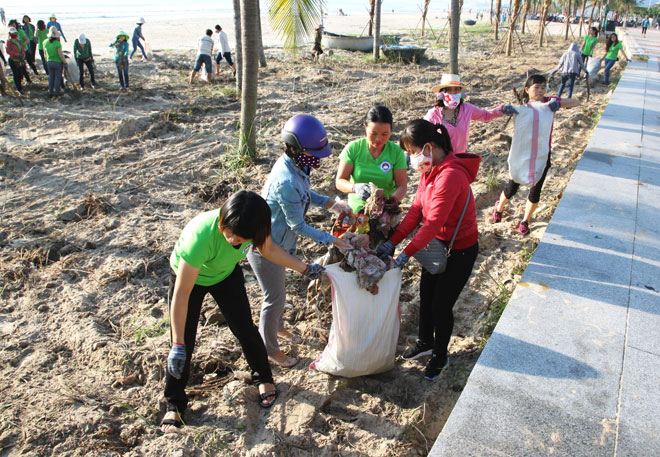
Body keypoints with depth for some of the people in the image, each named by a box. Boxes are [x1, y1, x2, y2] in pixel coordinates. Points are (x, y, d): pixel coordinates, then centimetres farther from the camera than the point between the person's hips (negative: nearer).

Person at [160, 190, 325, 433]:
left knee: (245, 329, 5)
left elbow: (268, 249, -6)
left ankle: (263, 378, 31)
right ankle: (174, 403, 21)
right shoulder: (202, 236, -45)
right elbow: (182, 294, -37)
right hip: (188, 275, -3)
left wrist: (305, 268, -5)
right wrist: (178, 345, -33)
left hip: (227, 274, 4)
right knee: (184, 343, -2)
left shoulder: (252, 226, -31)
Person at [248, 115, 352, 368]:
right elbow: (297, 225, -25)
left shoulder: (295, 165, -7)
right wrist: (331, 240, -19)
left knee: (277, 291, 27)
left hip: (276, 243, 9)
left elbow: (304, 193, 12)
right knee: (275, 297, 9)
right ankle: (269, 349, 31)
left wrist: (329, 203, -2)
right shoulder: (287, 182, -35)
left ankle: (277, 326, 53)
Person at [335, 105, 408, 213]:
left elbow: (402, 186, -6)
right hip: (356, 210, 0)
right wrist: (355, 187, -29)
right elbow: (339, 181, -7)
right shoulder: (353, 148, -7)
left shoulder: (396, 152, -6)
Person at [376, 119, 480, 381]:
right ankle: (425, 343, 44)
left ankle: (440, 356, 31)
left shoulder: (451, 175, -31)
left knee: (441, 305, 5)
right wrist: (392, 241, -9)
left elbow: (433, 222, -31)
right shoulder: (429, 170, -1)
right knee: (426, 296, 20)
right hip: (437, 244, 9)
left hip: (460, 249, -8)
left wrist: (406, 253, -26)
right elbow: (416, 209, -2)